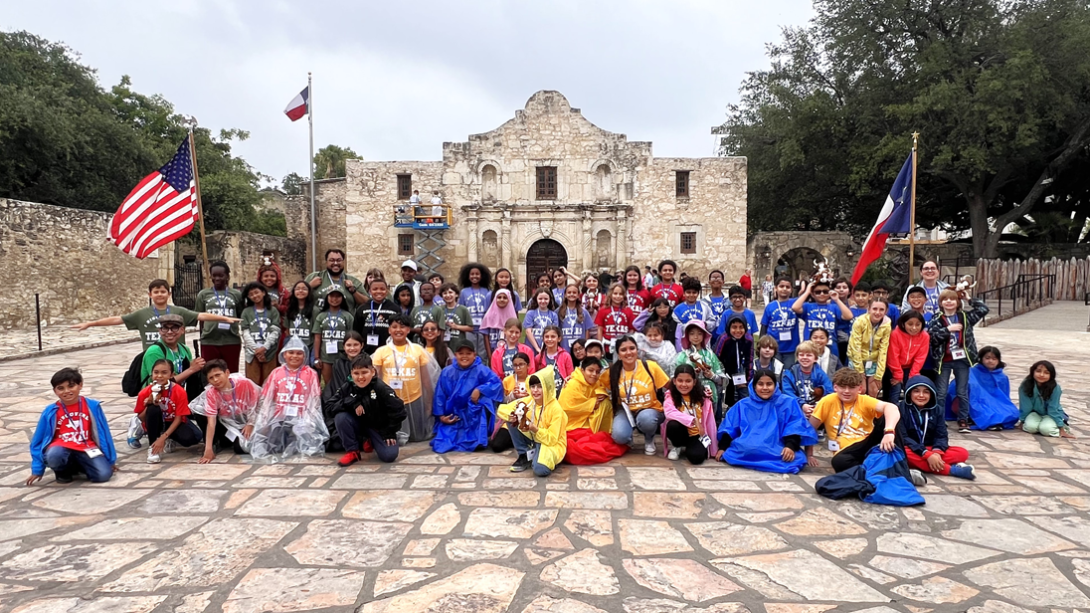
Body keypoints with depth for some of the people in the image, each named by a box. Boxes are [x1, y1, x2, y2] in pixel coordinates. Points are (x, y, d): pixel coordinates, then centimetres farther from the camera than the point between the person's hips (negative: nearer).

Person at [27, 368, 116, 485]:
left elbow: (103, 433, 7)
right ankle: (63, 470, 1)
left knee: (104, 475, -22)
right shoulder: (50, 412, -3)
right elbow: (39, 440, 7)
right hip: (62, 449, -1)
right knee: (54, 456, -37)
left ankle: (77, 465, 12)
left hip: (86, 449, 1)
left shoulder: (92, 406, -2)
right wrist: (37, 469, 8)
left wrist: (111, 459, 12)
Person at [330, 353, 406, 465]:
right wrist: (351, 402, -30)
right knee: (340, 417, -27)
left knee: (389, 455, -22)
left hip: (379, 428, -2)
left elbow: (398, 411, -18)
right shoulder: (347, 387, -12)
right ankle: (353, 452, -8)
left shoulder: (381, 388, -21)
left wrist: (389, 432, -12)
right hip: (358, 424, 2)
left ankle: (372, 442, 14)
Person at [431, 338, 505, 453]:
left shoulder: (481, 370, -8)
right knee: (441, 446, -10)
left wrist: (479, 389, -27)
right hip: (452, 416, 2)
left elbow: (497, 383, -16)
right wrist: (441, 415, 1)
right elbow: (440, 395, 6)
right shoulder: (447, 372, 1)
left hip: (474, 416, -2)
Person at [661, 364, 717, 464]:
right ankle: (677, 446, 0)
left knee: (696, 457, -30)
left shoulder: (702, 396, -3)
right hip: (681, 433, 0)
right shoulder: (671, 395, -8)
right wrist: (692, 420, -37)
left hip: (696, 435, 0)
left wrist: (713, 448, -2)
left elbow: (709, 422, -1)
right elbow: (669, 412, -29)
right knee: (673, 425, -33)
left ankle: (687, 446, 8)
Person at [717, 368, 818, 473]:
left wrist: (791, 446, -19)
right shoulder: (743, 405, 14)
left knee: (795, 459, -32)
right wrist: (722, 448, 2)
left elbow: (795, 427, -2)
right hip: (744, 451, 3)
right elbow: (729, 428, 14)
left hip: (776, 452, -2)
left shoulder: (788, 403, 7)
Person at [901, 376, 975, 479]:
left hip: (931, 449, 4)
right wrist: (926, 454, -27)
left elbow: (941, 435, -2)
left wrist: (937, 452, -24)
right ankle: (954, 469, -37)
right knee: (904, 453, -38)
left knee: (962, 453, -15)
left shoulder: (937, 410, 5)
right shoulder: (901, 409, -9)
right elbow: (903, 437, -16)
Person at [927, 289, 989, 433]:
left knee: (963, 392, 8)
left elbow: (983, 309, -2)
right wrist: (948, 329, -18)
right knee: (941, 393, 4)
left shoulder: (965, 316, 6)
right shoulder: (936, 319, -1)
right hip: (944, 361, -1)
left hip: (962, 360, 1)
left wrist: (970, 298, -2)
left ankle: (963, 421, 17)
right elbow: (931, 336, -13)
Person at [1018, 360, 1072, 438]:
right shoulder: (1025, 386, -22)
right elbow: (1025, 407, -11)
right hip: (1034, 413, 0)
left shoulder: (1055, 388, -24)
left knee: (1046, 429, -27)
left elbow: (1053, 409, -18)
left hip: (1051, 415, 1)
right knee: (1030, 426, -30)